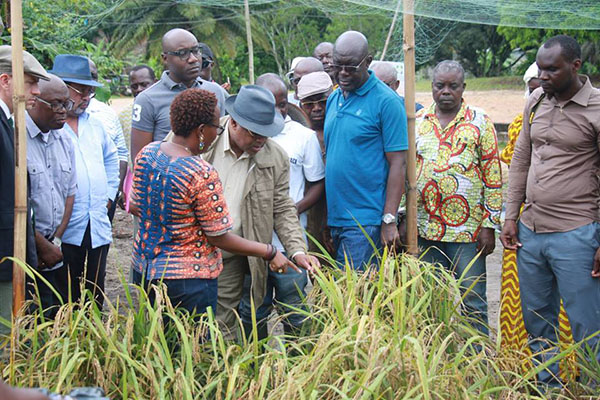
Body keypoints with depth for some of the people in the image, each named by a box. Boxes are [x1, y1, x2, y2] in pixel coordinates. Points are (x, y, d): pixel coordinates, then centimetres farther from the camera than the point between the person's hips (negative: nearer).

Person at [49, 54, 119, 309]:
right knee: (62, 306, -2)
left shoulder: (95, 125, 17)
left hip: (98, 229, 7)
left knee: (94, 302, 12)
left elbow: (111, 158, 32)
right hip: (63, 230, -7)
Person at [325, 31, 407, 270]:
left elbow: (397, 163, -10)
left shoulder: (387, 102, -8)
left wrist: (389, 220, -15)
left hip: (365, 220, -7)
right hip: (334, 217, 7)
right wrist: (325, 215, 14)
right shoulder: (333, 98, 13)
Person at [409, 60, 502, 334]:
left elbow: (493, 177, 0)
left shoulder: (480, 121, 2)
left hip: (468, 230, -3)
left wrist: (489, 226, -6)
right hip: (425, 229, 3)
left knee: (472, 302, 1)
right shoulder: (417, 121, 10)